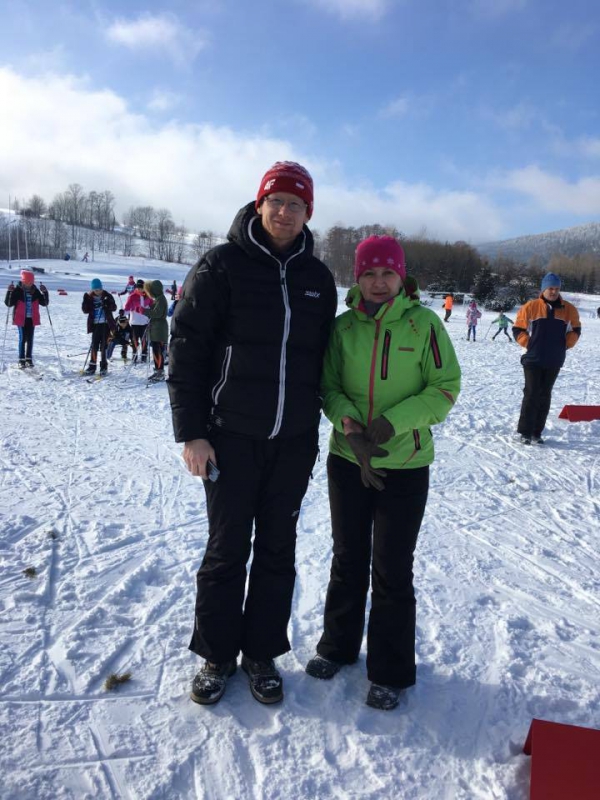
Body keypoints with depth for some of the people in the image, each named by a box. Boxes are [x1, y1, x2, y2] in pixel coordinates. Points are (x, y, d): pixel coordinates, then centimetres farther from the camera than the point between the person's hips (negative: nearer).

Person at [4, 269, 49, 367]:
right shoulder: (17, 290, -6)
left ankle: (29, 358, 17)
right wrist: (9, 292, -23)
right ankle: (21, 360, 3)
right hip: (21, 319, -3)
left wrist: (45, 292, -9)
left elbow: (45, 302, 6)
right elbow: (8, 303, -10)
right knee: (22, 339, -3)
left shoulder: (35, 291, 3)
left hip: (32, 318, 3)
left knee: (30, 339, 8)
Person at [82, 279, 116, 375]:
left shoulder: (107, 296, -1)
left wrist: (107, 304, -24)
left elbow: (114, 308, -5)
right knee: (94, 345, 0)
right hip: (95, 324, 2)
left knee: (103, 345, -1)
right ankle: (92, 365, 9)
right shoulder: (89, 297, 4)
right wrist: (87, 298, -14)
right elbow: (85, 310, -4)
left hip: (106, 324, -1)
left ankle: (103, 366, 8)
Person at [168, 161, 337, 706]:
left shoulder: (318, 277, 8)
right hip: (232, 437, -3)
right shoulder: (223, 264, -4)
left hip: (295, 442, 4)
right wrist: (192, 432, -10)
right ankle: (218, 655, 28)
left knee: (277, 551, 12)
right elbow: (186, 347, -6)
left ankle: (262, 653, 30)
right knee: (227, 550, 8)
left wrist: (327, 419, 12)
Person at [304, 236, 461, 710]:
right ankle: (339, 646, 38)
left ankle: (390, 672, 26)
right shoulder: (343, 327, 0)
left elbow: (446, 387, -8)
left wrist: (392, 423, -19)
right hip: (347, 461, 3)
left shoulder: (424, 323, -7)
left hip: (405, 466, -2)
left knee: (392, 570, 6)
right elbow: (330, 387, 2)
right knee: (348, 560, 17)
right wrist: (350, 426, -18)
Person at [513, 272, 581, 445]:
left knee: (544, 396, 8)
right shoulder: (531, 307, -4)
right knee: (531, 395, -4)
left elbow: (575, 330, 16)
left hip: (554, 361, 3)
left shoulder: (569, 310, 4)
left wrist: (565, 345, 3)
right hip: (533, 359, -3)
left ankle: (537, 433, 14)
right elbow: (518, 329, 2)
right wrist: (529, 345, -4)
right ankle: (525, 432, 2)